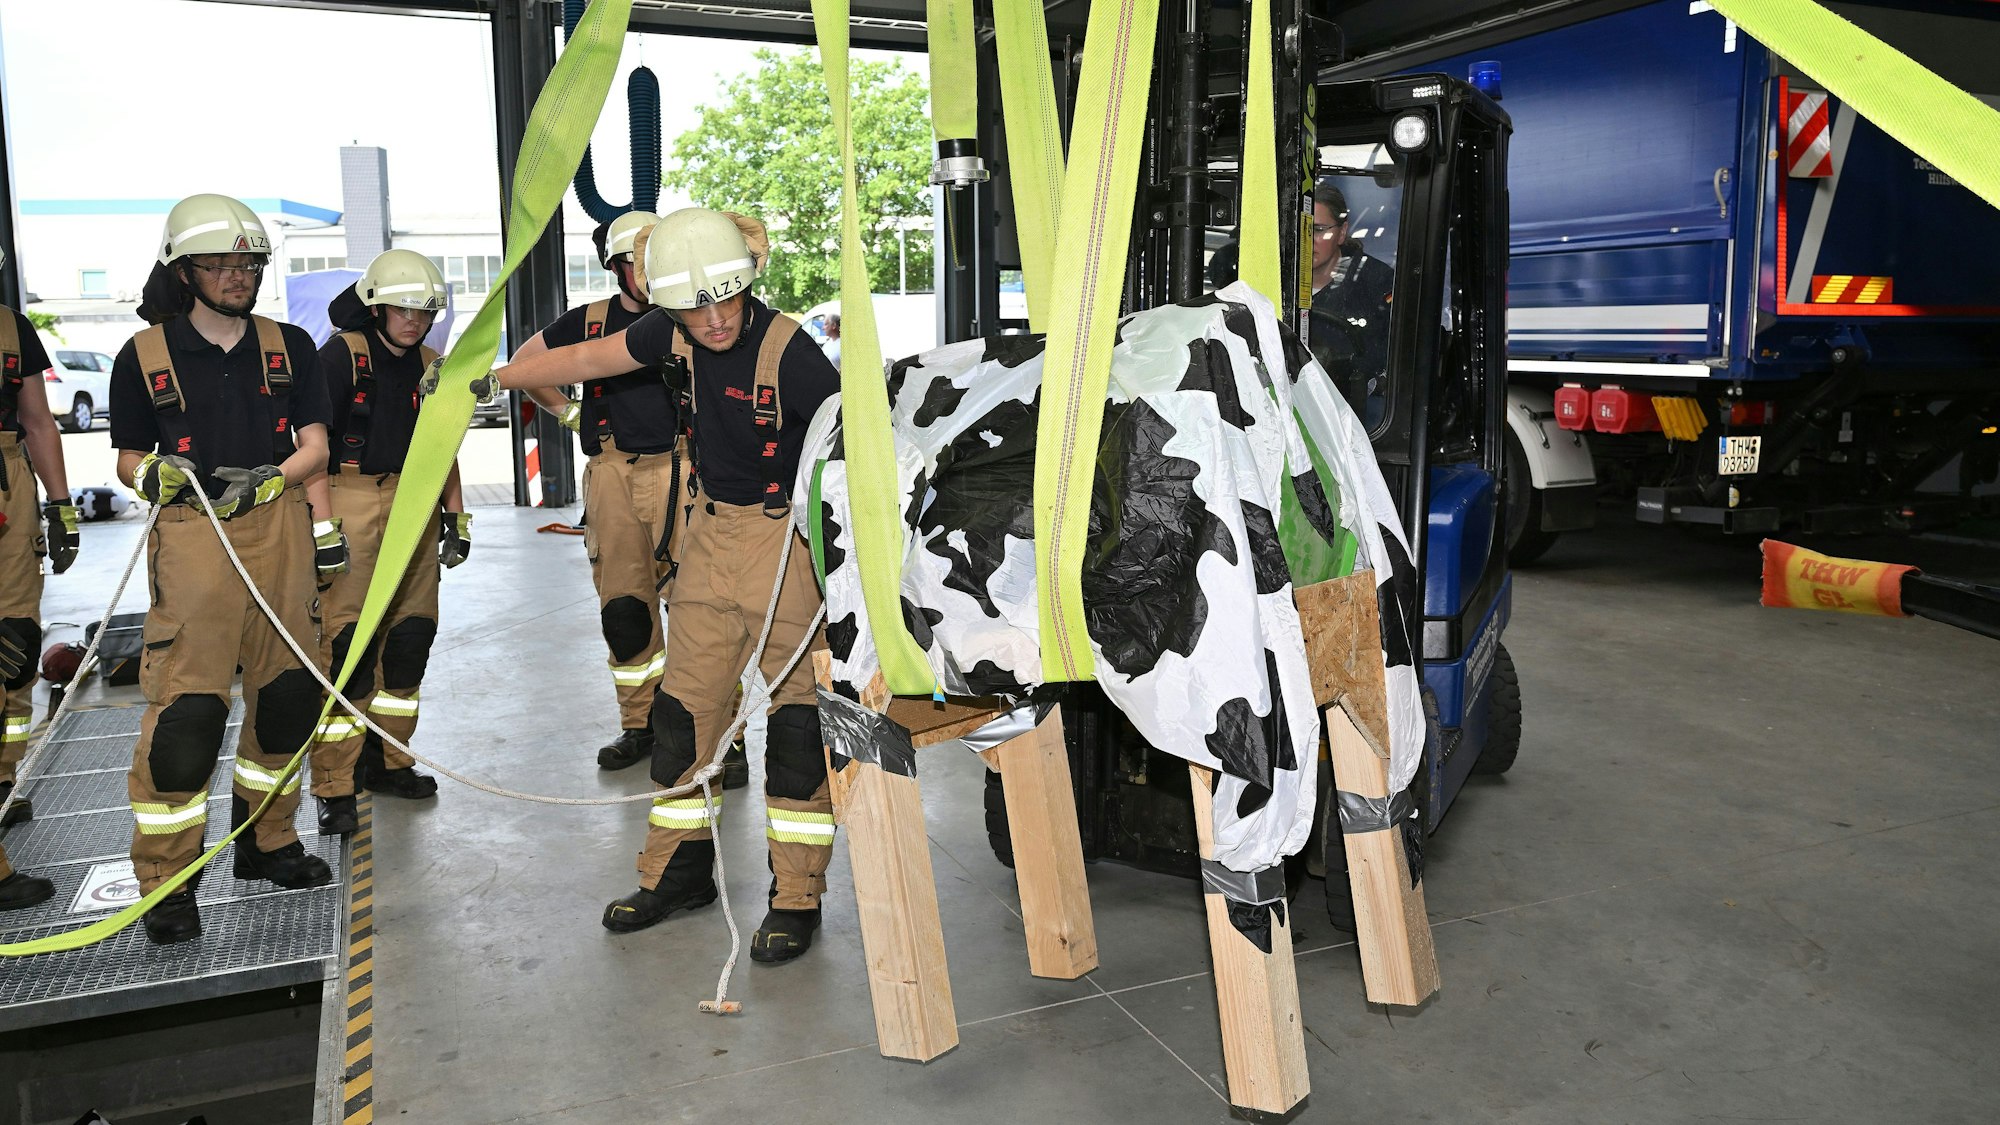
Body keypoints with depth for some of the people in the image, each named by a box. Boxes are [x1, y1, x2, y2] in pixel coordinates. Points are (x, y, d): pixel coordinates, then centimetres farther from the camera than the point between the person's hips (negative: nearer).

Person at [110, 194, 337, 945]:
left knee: (285, 691, 9)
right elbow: (129, 456, 8)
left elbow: (314, 444, 7)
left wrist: (266, 481, -10)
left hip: (277, 526, 4)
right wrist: (156, 476, -14)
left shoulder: (287, 346, 10)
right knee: (186, 704, -8)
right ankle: (165, 880, 3)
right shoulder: (144, 356, 3)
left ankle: (266, 840, 26)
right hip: (192, 536, -3)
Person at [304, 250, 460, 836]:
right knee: (346, 644, -8)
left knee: (411, 636, 10)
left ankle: (385, 761, 26)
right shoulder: (341, 356, -6)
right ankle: (334, 788, -1)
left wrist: (457, 517, 13)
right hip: (351, 507, -7)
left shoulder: (428, 366, 13)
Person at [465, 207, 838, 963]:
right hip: (711, 534, 7)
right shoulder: (676, 332, -2)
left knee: (795, 720, -3)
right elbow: (585, 360, 12)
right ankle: (678, 873, 27)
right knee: (684, 708, 11)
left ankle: (796, 899, 9)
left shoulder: (787, 350, -21)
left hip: (787, 540, -6)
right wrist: (486, 378, 17)